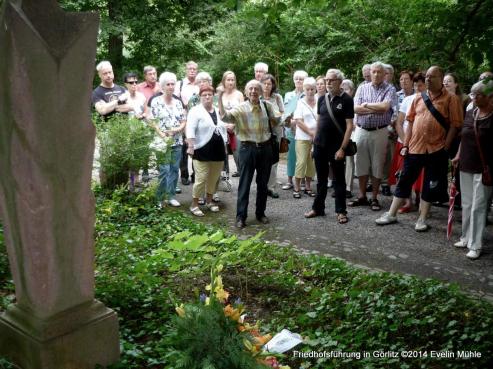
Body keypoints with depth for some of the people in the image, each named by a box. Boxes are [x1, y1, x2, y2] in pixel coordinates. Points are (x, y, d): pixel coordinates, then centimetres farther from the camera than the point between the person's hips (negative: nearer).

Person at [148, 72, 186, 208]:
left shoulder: (178, 102, 12)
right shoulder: (156, 101, -3)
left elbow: (184, 121, 11)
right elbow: (153, 122, -7)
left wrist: (177, 129, -9)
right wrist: (163, 137, -14)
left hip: (177, 142, 5)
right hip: (162, 142, -5)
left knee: (174, 170, 7)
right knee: (164, 171, -7)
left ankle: (171, 196, 17)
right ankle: (160, 198, 5)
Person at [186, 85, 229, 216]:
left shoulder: (219, 111, 13)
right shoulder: (195, 111, -6)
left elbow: (223, 128, 19)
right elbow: (190, 130, -14)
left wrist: (224, 147, 16)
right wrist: (191, 147, -21)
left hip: (218, 151, 6)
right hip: (202, 151, -6)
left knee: (214, 178, 13)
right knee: (201, 178, -7)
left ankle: (209, 201, 29)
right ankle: (194, 204, 6)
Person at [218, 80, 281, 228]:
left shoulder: (267, 106, 3)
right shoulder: (240, 108, -8)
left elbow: (274, 123, 19)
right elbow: (224, 117, -25)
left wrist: (280, 117, -1)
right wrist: (220, 98, -33)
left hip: (265, 148, 3)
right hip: (247, 148, -3)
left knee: (263, 183, 12)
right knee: (244, 184, 0)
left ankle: (260, 213, 26)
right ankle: (241, 216, 8)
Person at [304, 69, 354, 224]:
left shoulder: (346, 100, -8)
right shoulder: (322, 99, 8)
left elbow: (349, 126, -11)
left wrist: (342, 148, -16)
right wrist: (315, 142, 11)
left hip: (336, 147, -5)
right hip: (320, 146, 5)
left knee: (339, 180, 5)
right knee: (321, 179, 14)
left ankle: (341, 211, 14)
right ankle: (318, 208, 24)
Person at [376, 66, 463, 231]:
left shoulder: (450, 99, -3)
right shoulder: (418, 98, 9)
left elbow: (454, 125, -6)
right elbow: (411, 122, 10)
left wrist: (445, 148, -11)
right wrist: (405, 145, 5)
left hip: (436, 149, -3)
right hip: (414, 148, 3)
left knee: (430, 185, 7)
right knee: (404, 181, 10)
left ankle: (422, 219, 19)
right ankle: (391, 214, 19)